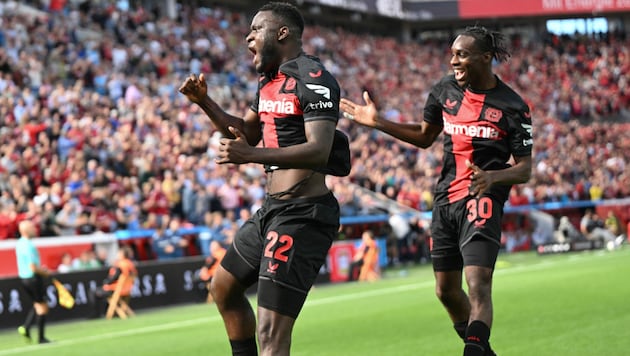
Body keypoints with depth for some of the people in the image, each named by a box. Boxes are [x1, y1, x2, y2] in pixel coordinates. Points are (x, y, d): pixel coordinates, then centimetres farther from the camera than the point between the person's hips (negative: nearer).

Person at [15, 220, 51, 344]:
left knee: (37, 305, 22)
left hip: (23, 278, 9)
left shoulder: (19, 244, 7)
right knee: (42, 308, 3)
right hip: (33, 278, -9)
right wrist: (45, 272, -8)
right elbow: (33, 268, -24)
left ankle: (26, 327, 5)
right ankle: (41, 338, 7)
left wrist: (40, 268, 13)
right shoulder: (29, 246, -22)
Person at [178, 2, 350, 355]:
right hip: (272, 209, 11)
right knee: (224, 288, 26)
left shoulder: (313, 79, -15)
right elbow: (248, 132, 30)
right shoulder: (270, 80, 15)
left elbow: (319, 151, -27)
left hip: (302, 216, -11)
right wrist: (205, 102, 15)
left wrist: (252, 156, -38)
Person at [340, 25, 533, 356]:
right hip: (446, 198, 6)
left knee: (478, 283, -21)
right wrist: (377, 122, 13)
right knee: (446, 290, 11)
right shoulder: (445, 90, 7)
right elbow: (425, 136, 22)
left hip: (483, 200, -6)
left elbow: (524, 168, -6)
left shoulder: (512, 106, -7)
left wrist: (492, 177, -27)